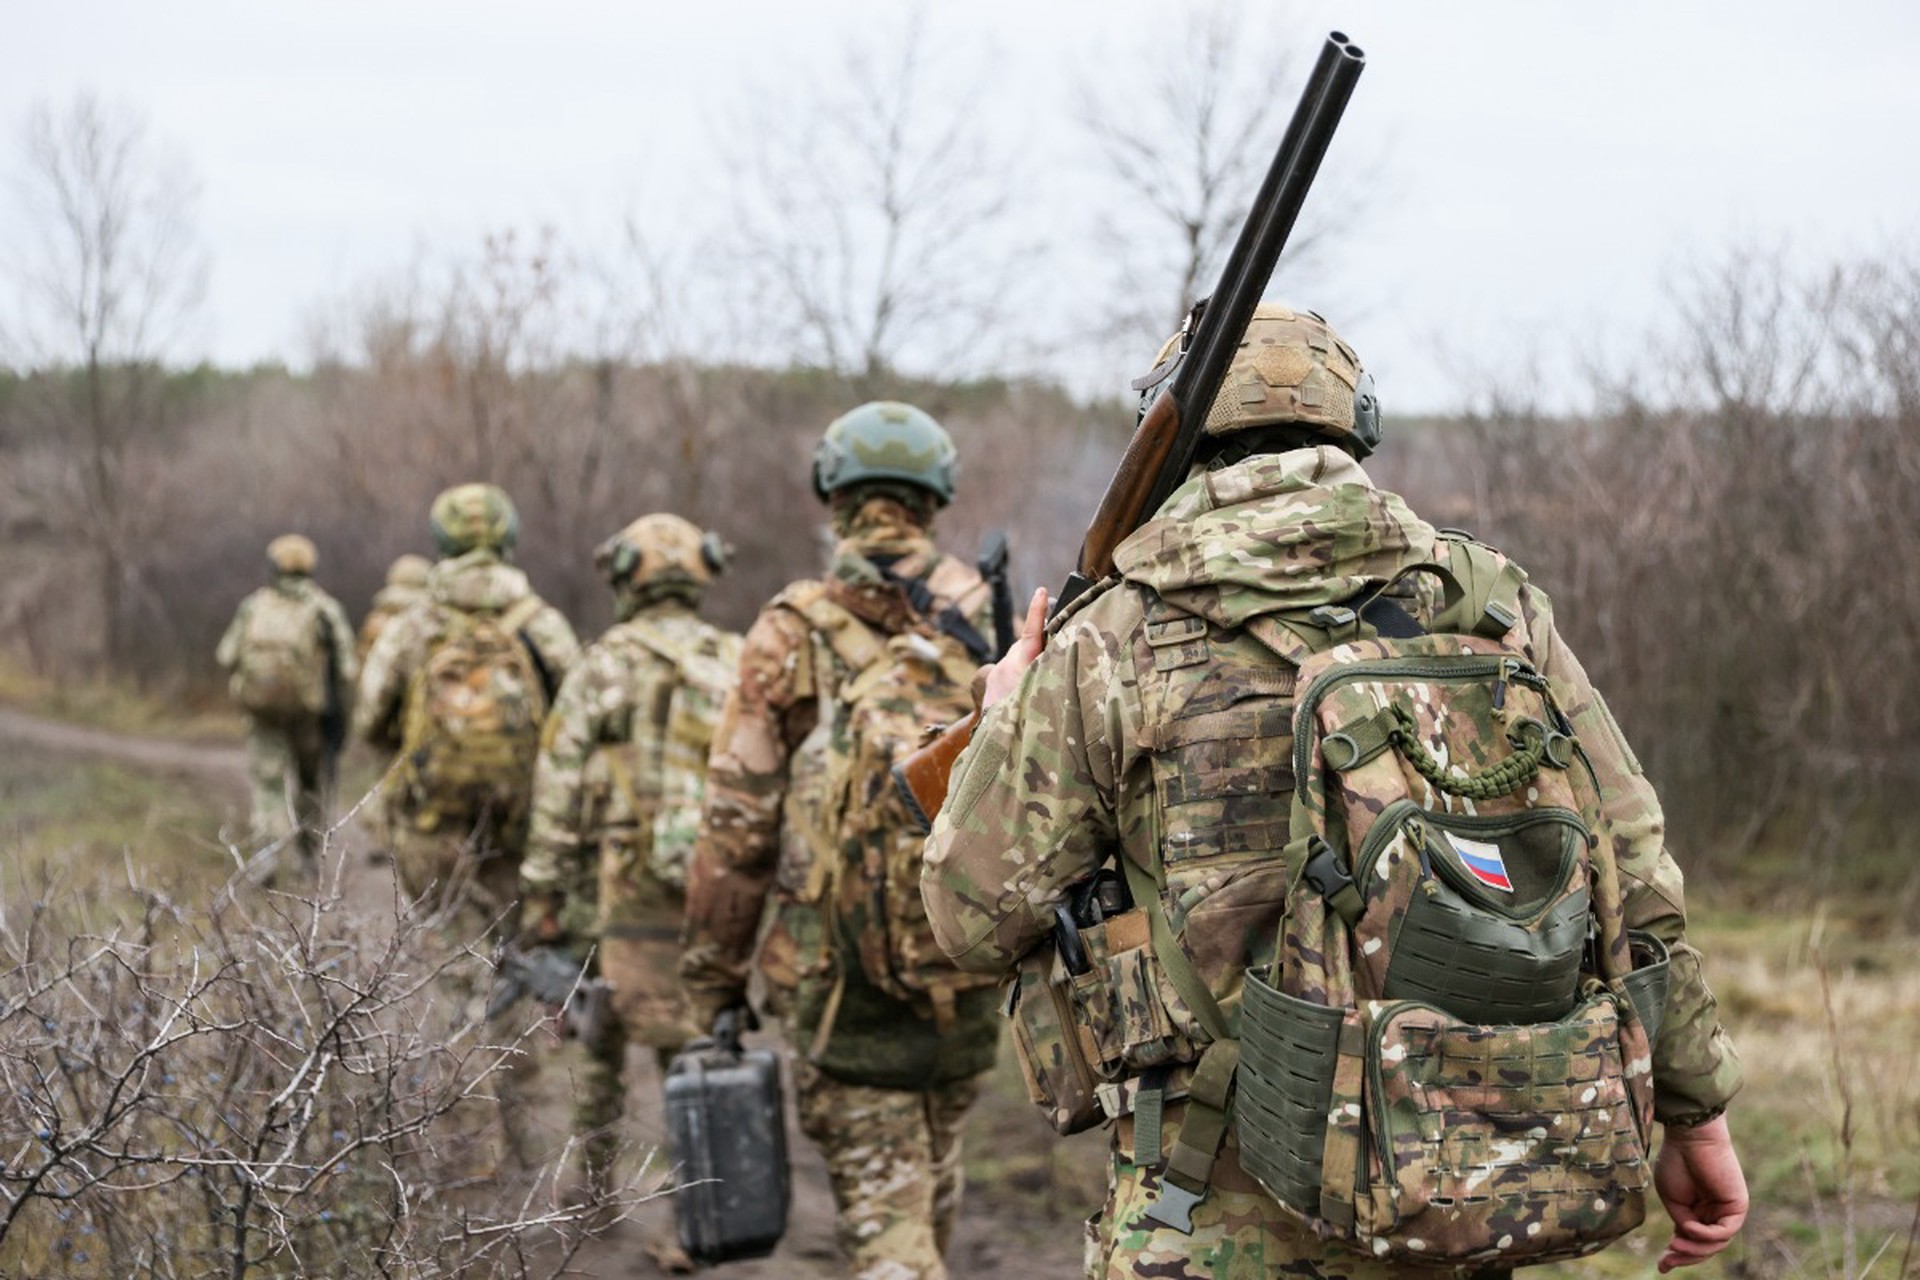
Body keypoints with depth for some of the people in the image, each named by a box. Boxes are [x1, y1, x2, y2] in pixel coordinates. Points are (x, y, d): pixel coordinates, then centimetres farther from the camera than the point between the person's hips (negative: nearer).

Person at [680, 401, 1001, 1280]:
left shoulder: (793, 636, -7)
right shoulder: (982, 627, 2)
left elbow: (738, 826, -7)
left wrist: (713, 975, 2)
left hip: (843, 966, -4)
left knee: (880, 1202, -3)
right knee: (934, 1176, 23)